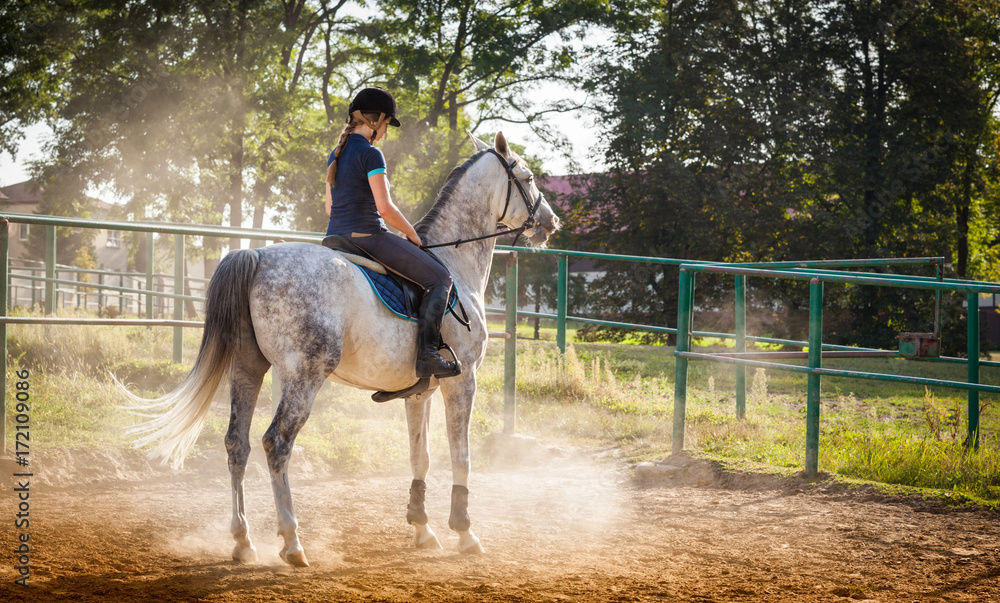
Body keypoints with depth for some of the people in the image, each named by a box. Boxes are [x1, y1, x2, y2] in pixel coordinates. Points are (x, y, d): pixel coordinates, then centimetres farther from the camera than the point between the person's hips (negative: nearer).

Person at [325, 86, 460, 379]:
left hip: (336, 236, 9)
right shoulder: (371, 154, -13)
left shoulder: (336, 154, 14)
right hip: (368, 236, -9)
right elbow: (384, 207, -18)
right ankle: (426, 355, -16)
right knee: (440, 279, -3)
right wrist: (412, 234, -4)